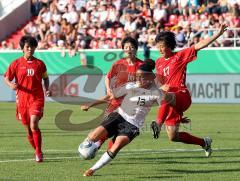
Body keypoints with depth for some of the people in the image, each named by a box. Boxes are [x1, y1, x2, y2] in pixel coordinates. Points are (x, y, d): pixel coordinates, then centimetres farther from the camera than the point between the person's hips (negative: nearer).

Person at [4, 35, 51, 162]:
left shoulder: (39, 64, 5)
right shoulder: (16, 64, 3)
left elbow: (45, 78, 19)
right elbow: (6, 78, 7)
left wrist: (47, 89, 2)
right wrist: (11, 85, -15)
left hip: (37, 99, -2)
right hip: (22, 99, 2)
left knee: (34, 125, -21)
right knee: (28, 129, 7)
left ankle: (39, 152, -9)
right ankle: (38, 152, 26)